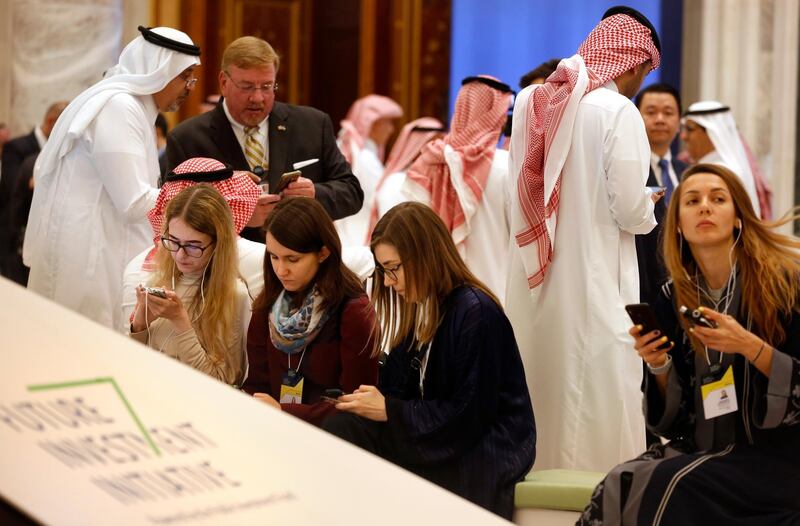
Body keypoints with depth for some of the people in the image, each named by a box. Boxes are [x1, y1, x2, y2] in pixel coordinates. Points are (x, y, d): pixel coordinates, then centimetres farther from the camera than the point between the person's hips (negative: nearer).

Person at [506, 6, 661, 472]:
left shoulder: (534, 101, 6)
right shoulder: (618, 112, -12)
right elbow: (629, 211, -14)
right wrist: (649, 207, 8)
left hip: (534, 281, 6)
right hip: (592, 285, -6)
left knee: (540, 389, 14)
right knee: (597, 399, -1)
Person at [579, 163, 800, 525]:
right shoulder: (674, 298, 7)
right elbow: (674, 417, 10)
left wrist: (750, 346, -23)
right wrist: (659, 367, -9)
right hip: (703, 448, 4)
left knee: (660, 488, -27)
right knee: (622, 485, -24)